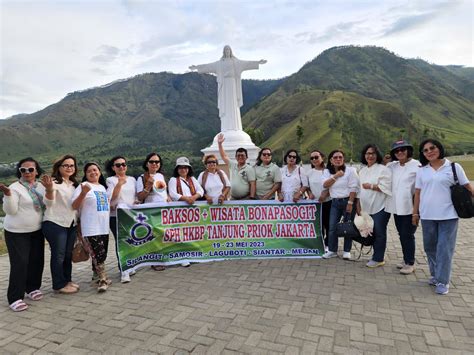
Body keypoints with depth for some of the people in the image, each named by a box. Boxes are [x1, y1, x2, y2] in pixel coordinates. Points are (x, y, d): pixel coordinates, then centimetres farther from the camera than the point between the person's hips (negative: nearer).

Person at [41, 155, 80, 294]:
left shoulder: (74, 184, 14)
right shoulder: (54, 182, -9)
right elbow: (49, 203, -22)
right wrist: (49, 189, -41)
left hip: (71, 224, 7)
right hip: (55, 224, -7)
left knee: (68, 255, 13)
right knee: (58, 255, 0)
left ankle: (67, 280, 26)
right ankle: (59, 285, 11)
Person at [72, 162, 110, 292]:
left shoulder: (102, 187, 15)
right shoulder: (84, 186, -7)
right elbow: (74, 206, -15)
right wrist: (83, 193, -29)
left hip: (104, 227, 7)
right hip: (91, 228, -7)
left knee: (101, 255, 14)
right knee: (99, 254, -10)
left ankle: (98, 276, 29)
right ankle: (103, 280, 1)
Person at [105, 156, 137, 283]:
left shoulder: (132, 179, 14)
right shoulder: (110, 180, 0)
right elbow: (111, 197, -12)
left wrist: (136, 203, 0)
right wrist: (119, 184, -21)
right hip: (116, 215, -4)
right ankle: (123, 271, -3)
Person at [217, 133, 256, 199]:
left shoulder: (250, 169, -5)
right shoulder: (232, 165, 9)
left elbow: (252, 184, -11)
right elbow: (224, 156, 10)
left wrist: (252, 198, -18)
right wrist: (220, 144, 1)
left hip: (246, 199, -5)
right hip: (233, 199, 5)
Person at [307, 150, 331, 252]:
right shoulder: (310, 172, 7)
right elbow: (307, 186, 14)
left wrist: (326, 193, -19)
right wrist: (309, 193, -5)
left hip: (327, 202, -3)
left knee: (328, 225, 3)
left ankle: (327, 245, 17)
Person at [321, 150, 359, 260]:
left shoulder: (350, 170, -7)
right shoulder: (327, 171, 7)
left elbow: (353, 188, -11)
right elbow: (325, 185, -8)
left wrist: (350, 203, -17)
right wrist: (336, 176, -15)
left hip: (347, 201, -3)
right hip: (335, 202, 4)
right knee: (332, 227, 3)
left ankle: (347, 251, 17)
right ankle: (332, 250, 15)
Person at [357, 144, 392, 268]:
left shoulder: (383, 169, -7)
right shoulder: (362, 171, 14)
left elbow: (386, 187, -17)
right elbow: (360, 189, 18)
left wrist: (370, 186, -13)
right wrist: (358, 204, 16)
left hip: (380, 207, -6)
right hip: (367, 208, 6)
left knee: (379, 233, 1)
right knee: (372, 233, 11)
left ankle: (378, 259, 12)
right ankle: (378, 257, 24)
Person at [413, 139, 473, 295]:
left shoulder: (454, 167, 0)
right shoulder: (421, 171, 6)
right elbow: (417, 193, 9)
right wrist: (415, 213, 9)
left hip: (448, 215, -3)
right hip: (427, 216, 3)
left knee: (445, 248, -1)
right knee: (430, 247, 11)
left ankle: (443, 281, 9)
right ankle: (435, 275, 28)